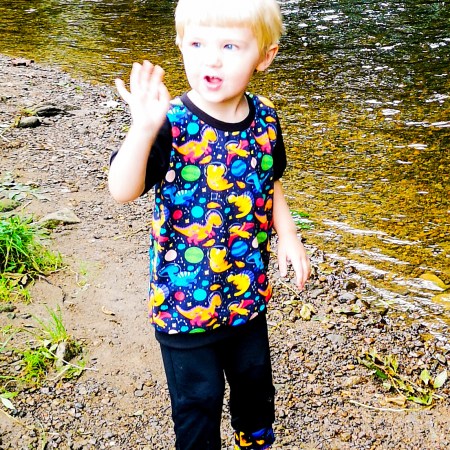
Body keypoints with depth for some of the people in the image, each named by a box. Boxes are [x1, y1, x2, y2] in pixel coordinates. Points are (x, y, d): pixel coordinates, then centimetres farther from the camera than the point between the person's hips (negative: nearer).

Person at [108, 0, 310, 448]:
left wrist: (287, 235, -2)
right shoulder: (170, 125, -22)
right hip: (184, 298, -5)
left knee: (254, 375, 27)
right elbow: (122, 190, -35)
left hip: (248, 289, 5)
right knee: (198, 396, 12)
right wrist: (144, 129, -49)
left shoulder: (264, 118, -6)